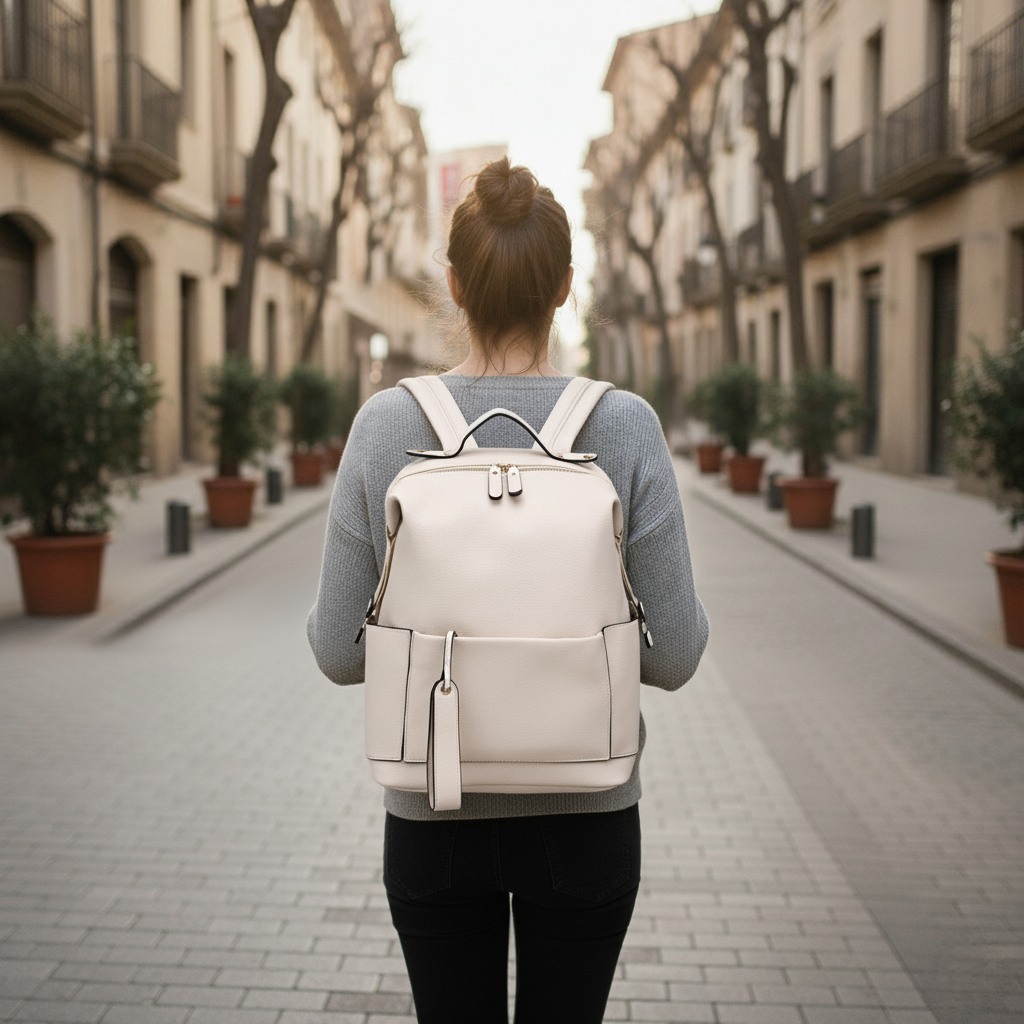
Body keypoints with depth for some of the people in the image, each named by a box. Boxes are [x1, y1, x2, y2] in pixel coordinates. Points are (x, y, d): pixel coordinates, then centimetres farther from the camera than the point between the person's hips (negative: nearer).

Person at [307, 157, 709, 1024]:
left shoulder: (385, 425, -13)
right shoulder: (625, 428, -15)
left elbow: (340, 651, -8)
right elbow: (674, 656, -12)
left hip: (432, 818, 1)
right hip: (583, 819, 0)